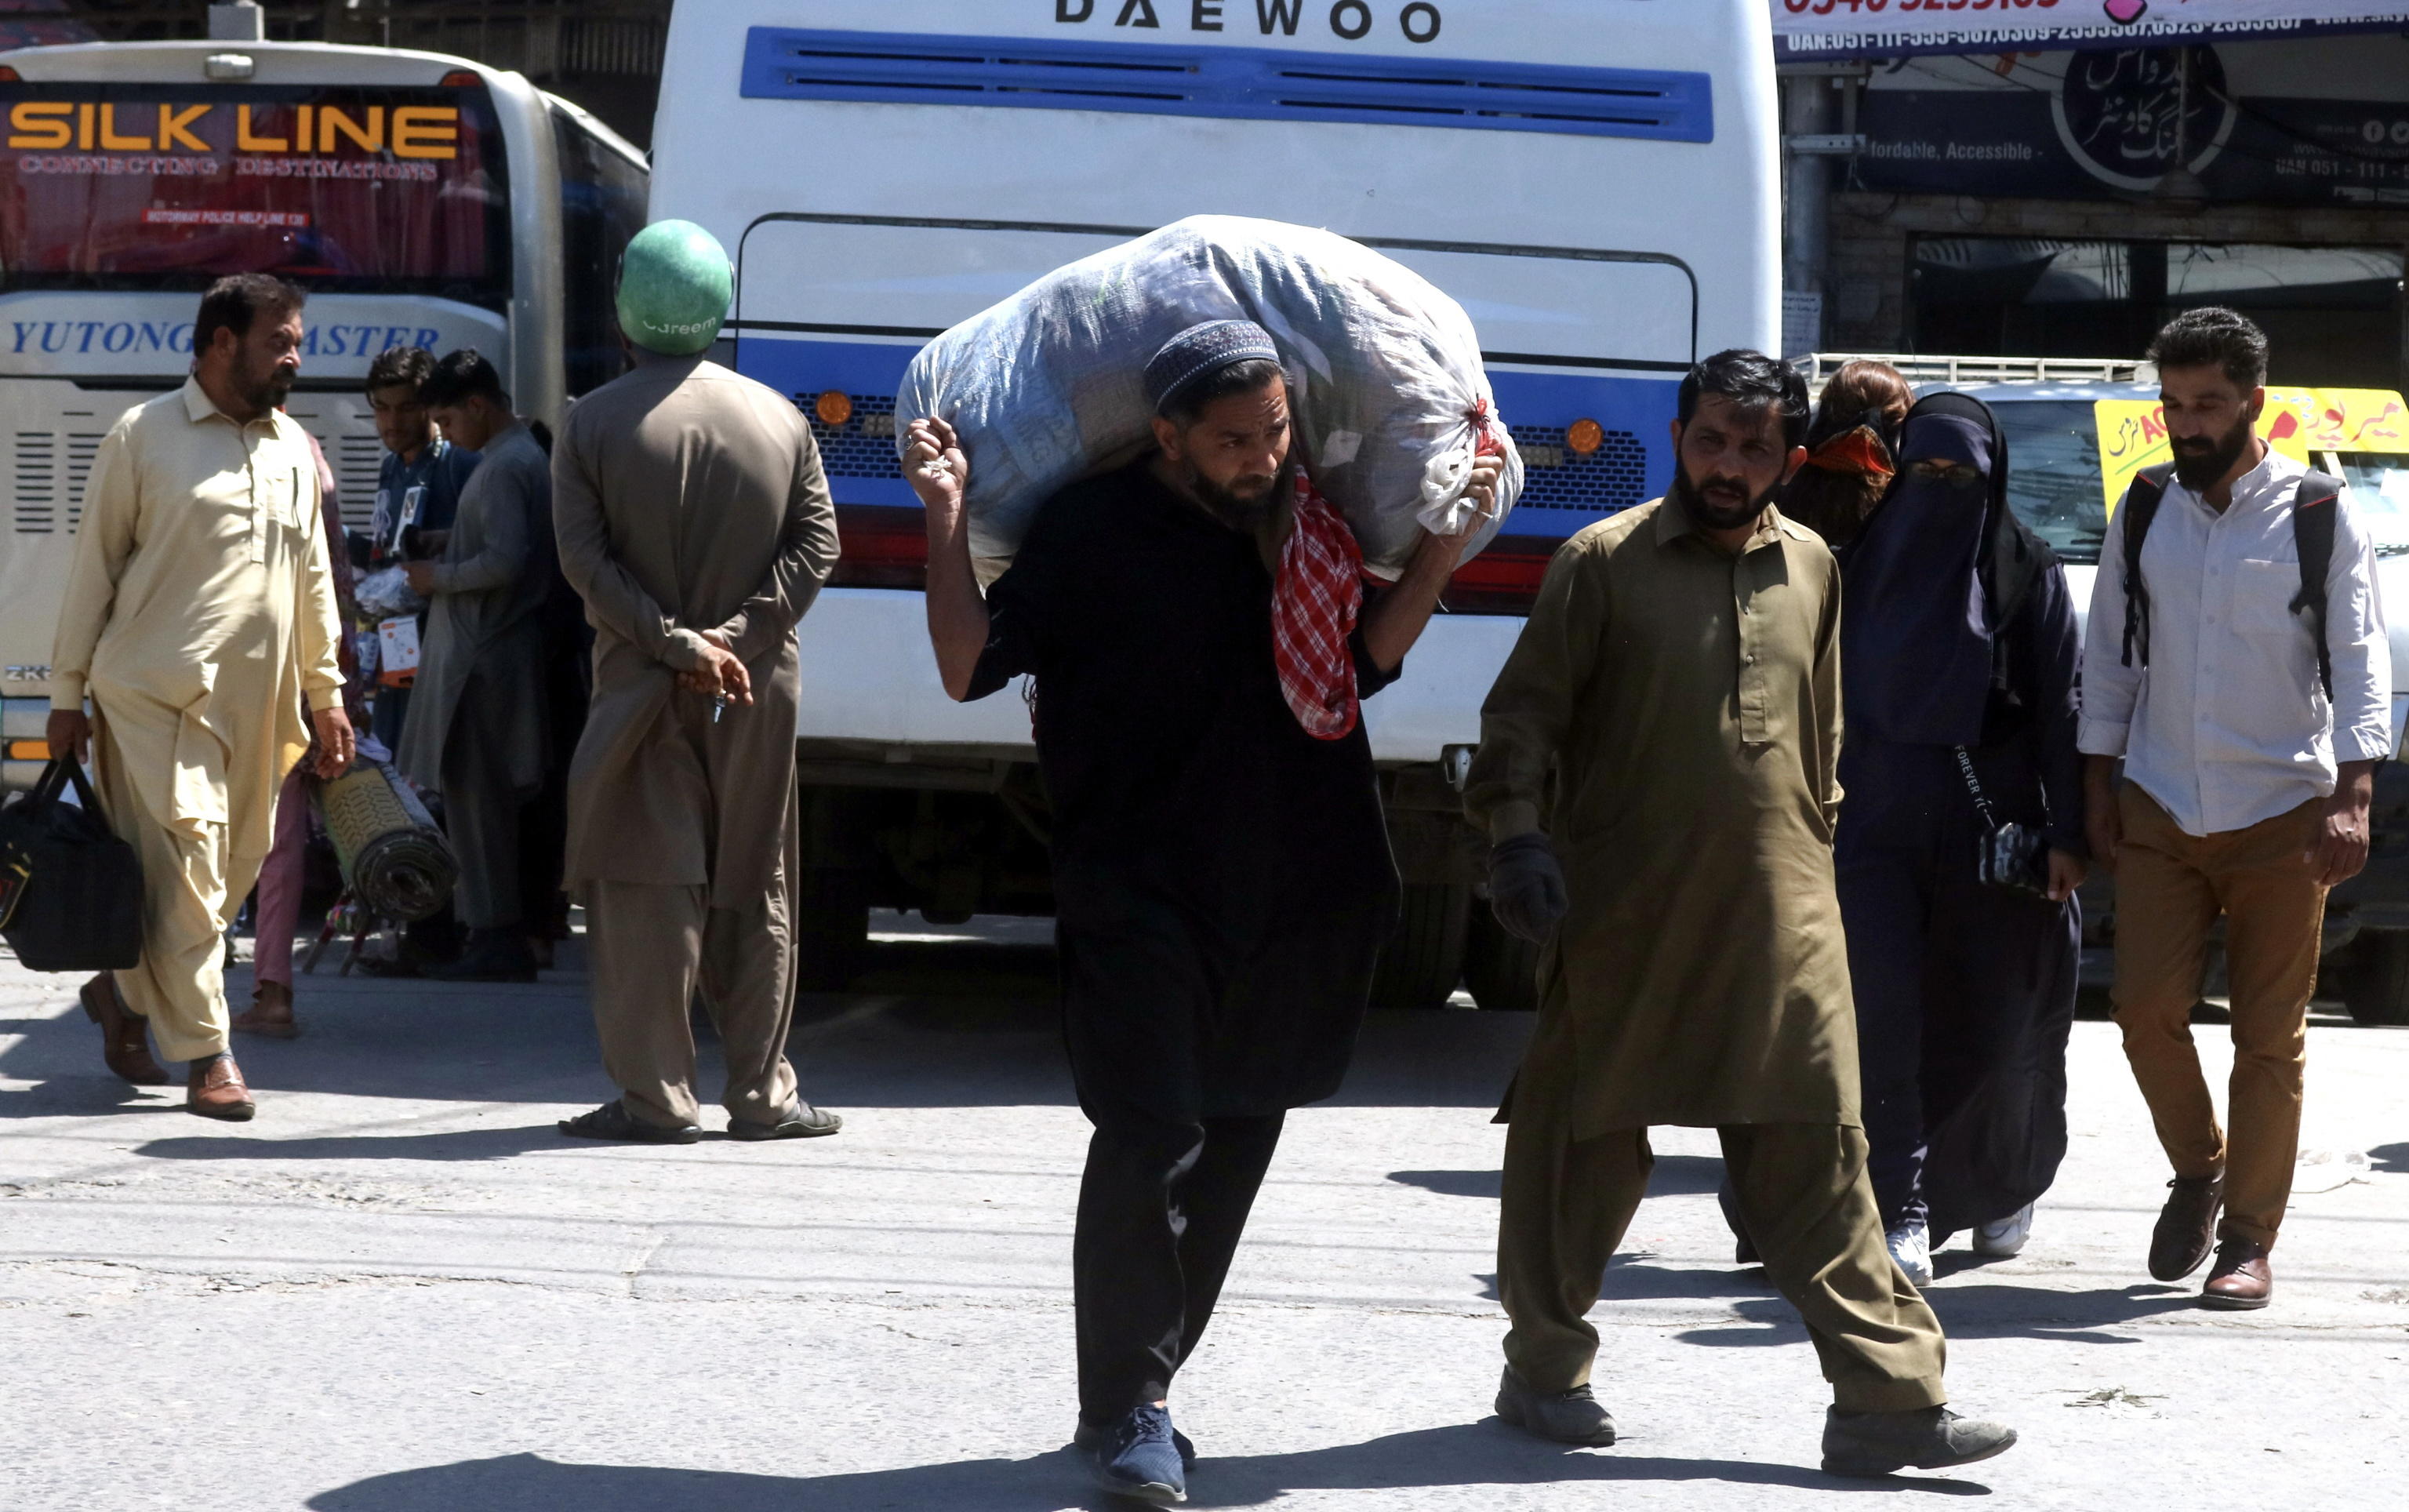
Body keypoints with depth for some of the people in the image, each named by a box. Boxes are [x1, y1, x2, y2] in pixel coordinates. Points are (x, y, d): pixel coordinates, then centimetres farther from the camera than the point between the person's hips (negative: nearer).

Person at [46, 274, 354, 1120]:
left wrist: (325, 691, 18)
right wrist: (67, 694, 0)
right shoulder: (144, 437, -1)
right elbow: (95, 567, 1)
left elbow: (312, 576, 21)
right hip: (156, 693, -6)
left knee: (235, 866, 7)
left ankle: (124, 993, 28)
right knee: (183, 867, -10)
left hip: (256, 702, 6)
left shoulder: (294, 448, 15)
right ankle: (206, 1055, -6)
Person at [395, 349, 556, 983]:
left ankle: (496, 941, -6)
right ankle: (501, 938, 14)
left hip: (483, 657, -11)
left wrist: (438, 578, -12)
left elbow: (505, 561, -24)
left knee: (475, 798, -7)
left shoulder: (505, 467, -16)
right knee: (487, 800, 12)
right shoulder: (522, 456, 17)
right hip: (487, 651, 11)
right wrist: (440, 547, 13)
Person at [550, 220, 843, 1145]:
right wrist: (734, 636, -9)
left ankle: (656, 1095, -4)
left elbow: (586, 560, -11)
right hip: (758, 688, 3)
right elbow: (815, 544, -2)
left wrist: (677, 646, -13)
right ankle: (761, 1094, 10)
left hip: (643, 687, -2)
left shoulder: (594, 423, -2)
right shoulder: (779, 419, 6)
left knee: (645, 890, -1)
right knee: (754, 891, 9)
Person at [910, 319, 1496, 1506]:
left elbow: (1364, 661, 16)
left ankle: (1136, 1394, 22)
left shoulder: (1307, 528, 7)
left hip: (1289, 904, 6)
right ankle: (1129, 1413, -4)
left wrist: (1443, 548, 5)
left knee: (1233, 1144, 11)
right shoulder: (1095, 529, -6)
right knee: (1149, 1145, -12)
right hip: (1141, 900, -5)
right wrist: (946, 519, -14)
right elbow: (970, 666, -5)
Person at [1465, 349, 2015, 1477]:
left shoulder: (1810, 570, 12)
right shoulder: (1605, 560, -2)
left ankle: (1887, 1397, -3)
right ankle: (1545, 1371, 23)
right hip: (1621, 916, -3)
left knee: (1815, 1152, -1)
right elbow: (1523, 710, -1)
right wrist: (1517, 834, -13)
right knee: (1587, 1141, 7)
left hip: (1778, 918, 3)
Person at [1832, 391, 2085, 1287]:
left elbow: (2062, 709, -1)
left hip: (1991, 825, -1)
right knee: (1885, 1010, -11)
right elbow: (1827, 695, 10)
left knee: (1994, 1023, 6)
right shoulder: (1864, 567, 9)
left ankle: (2006, 1189, 29)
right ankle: (1905, 1212, -12)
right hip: (1878, 819, 1)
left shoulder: (2028, 576, 3)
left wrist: (2066, 834, -8)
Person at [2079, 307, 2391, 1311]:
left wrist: (2350, 800, -15)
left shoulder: (2318, 517, -3)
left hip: (2280, 814, -3)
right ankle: (2197, 1173, 21)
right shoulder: (2143, 513, 7)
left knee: (2270, 1036, 0)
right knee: (2147, 1012, -4)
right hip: (2160, 812, 3)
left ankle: (2248, 1241, 8)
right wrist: (2098, 785, 8)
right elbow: (2109, 655, 13)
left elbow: (2361, 664, -5)